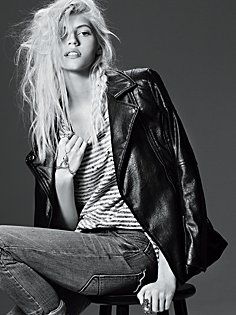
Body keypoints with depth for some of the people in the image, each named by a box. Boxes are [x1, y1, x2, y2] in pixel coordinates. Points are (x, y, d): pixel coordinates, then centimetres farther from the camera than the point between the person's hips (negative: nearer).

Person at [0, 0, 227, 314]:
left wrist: (167, 275, -13)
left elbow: (178, 176, -7)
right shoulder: (50, 121, 12)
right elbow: (65, 227, 10)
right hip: (83, 248, 5)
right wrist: (63, 176, -10)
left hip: (132, 249, -4)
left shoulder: (135, 91, 0)